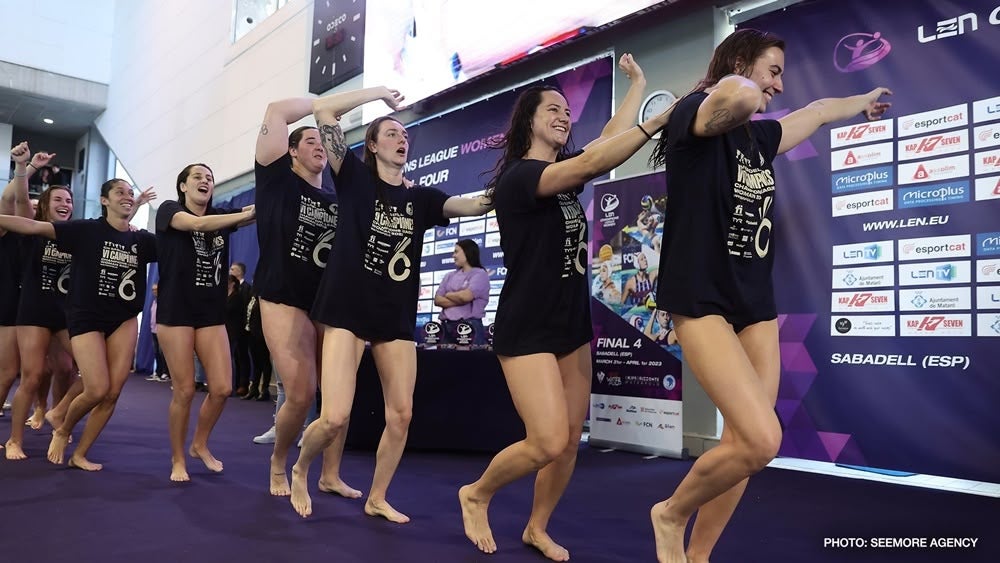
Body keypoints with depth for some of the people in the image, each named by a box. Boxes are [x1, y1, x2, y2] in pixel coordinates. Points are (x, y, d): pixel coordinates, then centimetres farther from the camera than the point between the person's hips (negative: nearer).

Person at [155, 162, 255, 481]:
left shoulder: (221, 216, 11)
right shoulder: (169, 210, -2)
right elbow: (198, 223, -23)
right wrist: (250, 213, -29)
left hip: (212, 314, 4)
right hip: (176, 312, -4)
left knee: (222, 388, -2)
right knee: (184, 390, -2)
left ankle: (200, 444, 23)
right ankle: (177, 460, 17)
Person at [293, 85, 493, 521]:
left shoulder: (421, 199, 10)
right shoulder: (355, 178, 1)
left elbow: (479, 204, -2)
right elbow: (322, 111, -7)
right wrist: (379, 93, -1)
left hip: (397, 318, 5)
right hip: (348, 311, -4)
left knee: (401, 413, 4)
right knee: (334, 417, -9)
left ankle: (377, 498, 23)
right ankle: (298, 471, 23)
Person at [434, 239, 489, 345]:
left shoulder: (480, 274, 1)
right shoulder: (449, 275, 18)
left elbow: (466, 296, -13)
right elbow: (437, 300, 7)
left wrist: (448, 295, 4)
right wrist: (459, 300, -7)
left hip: (470, 326, -5)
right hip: (447, 326, 5)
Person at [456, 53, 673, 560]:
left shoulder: (565, 173, 12)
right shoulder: (517, 177, -13)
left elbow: (606, 138, 6)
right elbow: (594, 162, -25)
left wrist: (638, 82, 16)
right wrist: (661, 119, -24)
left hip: (572, 325, 8)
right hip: (527, 329, -8)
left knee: (570, 440, 8)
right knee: (548, 442, -14)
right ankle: (476, 495, 13)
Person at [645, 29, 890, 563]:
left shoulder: (761, 137, 15)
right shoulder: (694, 115, -9)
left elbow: (817, 111, 37)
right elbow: (736, 98, -34)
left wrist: (864, 100, 54)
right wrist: (741, 90, -11)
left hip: (756, 304, 8)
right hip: (701, 302, -8)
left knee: (746, 441, 4)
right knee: (761, 439, -18)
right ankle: (670, 513, 9)